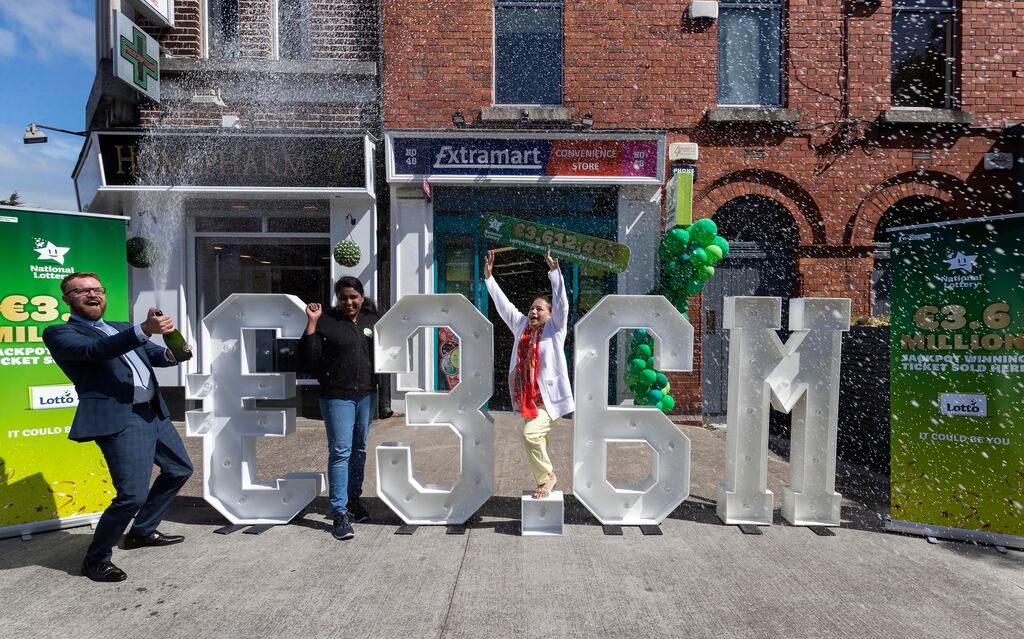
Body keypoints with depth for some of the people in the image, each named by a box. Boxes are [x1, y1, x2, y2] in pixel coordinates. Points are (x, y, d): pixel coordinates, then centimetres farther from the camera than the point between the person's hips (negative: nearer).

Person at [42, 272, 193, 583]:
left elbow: (155, 354, 15)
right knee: (133, 495, -14)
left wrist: (173, 353, -12)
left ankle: (142, 532, 36)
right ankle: (96, 558, 12)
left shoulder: (122, 327, 22)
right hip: (119, 420, -8)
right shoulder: (59, 333, 1)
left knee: (180, 469, 20)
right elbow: (94, 350, -19)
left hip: (154, 413, 8)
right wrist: (143, 330, -36)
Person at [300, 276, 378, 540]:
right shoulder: (326, 321, -6)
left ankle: (354, 498, 33)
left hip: (367, 394, 5)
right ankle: (340, 512, 3)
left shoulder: (372, 320, 8)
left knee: (359, 449, 16)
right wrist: (312, 323, -16)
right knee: (340, 451, -5)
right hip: (337, 396, -5)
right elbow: (309, 359, -11)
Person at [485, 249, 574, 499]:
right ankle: (545, 479, 26)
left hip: (548, 398, -6)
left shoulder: (555, 328, -1)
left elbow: (561, 302, -13)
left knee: (530, 433, -20)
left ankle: (547, 476, 0)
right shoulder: (521, 325, 10)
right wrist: (489, 277, 10)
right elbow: (503, 304, 12)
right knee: (535, 440, 11)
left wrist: (554, 270, -20)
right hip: (527, 398, 6)